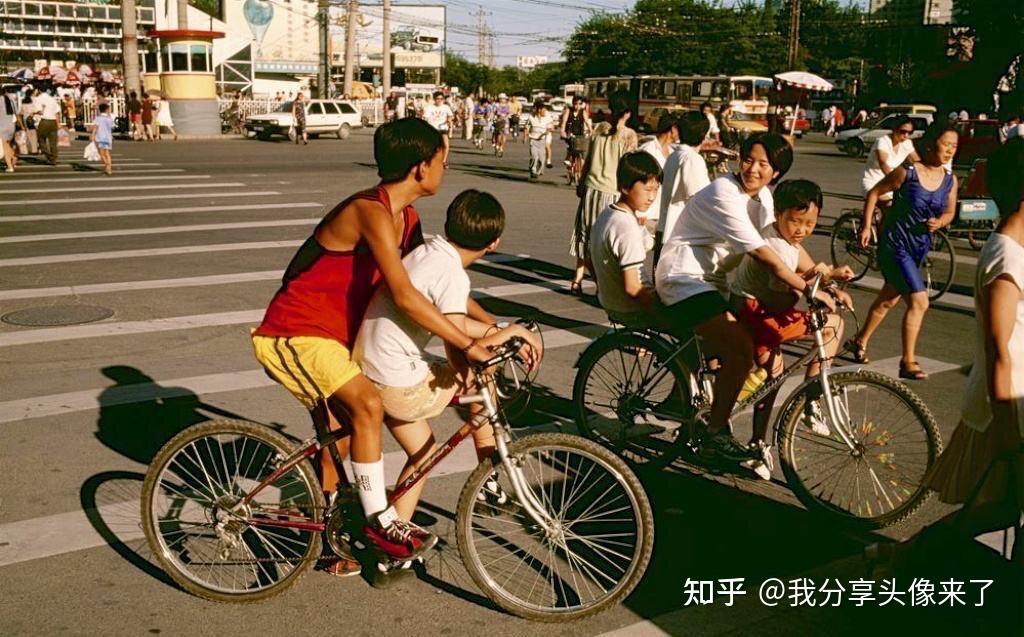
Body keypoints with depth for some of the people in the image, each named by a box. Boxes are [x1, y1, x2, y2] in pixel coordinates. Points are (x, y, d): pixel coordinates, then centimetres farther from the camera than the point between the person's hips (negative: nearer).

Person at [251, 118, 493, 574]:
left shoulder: (405, 218, 5)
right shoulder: (371, 212, -26)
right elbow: (406, 297, -35)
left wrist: (497, 327, 4)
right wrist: (468, 345, -32)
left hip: (327, 335, 10)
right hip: (293, 335, -10)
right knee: (367, 403, -27)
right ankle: (379, 519, -13)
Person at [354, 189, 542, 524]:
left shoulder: (427, 252, 7)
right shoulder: (452, 274, -20)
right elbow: (462, 350, -24)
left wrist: (499, 333, 9)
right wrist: (508, 333, -10)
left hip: (367, 371, 8)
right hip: (401, 388, -8)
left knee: (423, 452, 23)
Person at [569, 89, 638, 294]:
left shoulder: (599, 128, 3)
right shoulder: (629, 135, -9)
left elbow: (588, 160, 8)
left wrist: (581, 184, 18)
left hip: (591, 187, 4)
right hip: (611, 191, -4)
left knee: (586, 234, 13)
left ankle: (577, 280, 16)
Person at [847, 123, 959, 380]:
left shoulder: (950, 180, 0)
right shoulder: (907, 172, -15)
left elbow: (949, 212, 12)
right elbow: (874, 193, -5)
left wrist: (939, 222, -11)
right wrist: (866, 226, -7)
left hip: (919, 248, 7)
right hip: (895, 245, -7)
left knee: (888, 299, 20)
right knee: (919, 301, -14)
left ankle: (860, 341, 39)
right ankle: (908, 361, -5)